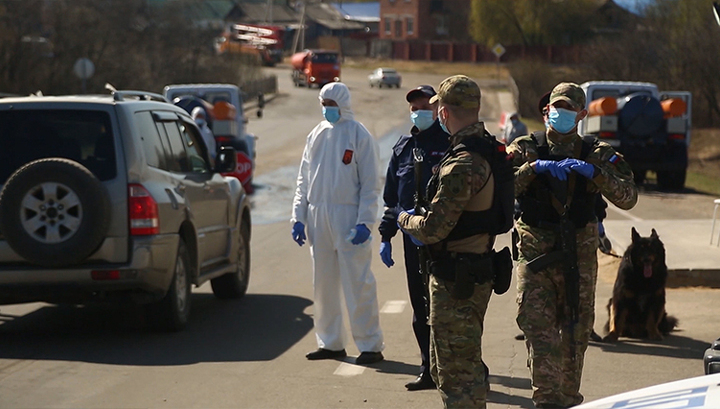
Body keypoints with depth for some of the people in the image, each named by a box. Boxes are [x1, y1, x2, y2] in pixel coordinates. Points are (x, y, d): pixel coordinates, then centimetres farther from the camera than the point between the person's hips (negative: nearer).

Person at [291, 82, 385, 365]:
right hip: (318, 217, 6)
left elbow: (370, 185, -6)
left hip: (348, 217, -6)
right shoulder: (316, 135, 13)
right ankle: (330, 343, 19)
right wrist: (298, 217, 9)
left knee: (357, 283, -8)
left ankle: (370, 345, -4)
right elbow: (304, 180, 17)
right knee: (324, 284, 10)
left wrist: (365, 222, -14)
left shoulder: (359, 135, -4)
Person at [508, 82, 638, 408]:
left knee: (576, 334, 9)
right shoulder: (526, 150, 5)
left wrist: (593, 172, -20)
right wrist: (534, 167, -22)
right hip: (536, 258, -1)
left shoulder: (598, 155, 6)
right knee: (538, 329, -12)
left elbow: (627, 198, -7)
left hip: (579, 257, 2)